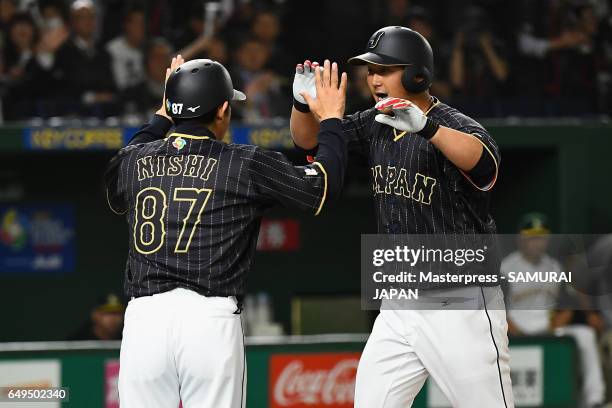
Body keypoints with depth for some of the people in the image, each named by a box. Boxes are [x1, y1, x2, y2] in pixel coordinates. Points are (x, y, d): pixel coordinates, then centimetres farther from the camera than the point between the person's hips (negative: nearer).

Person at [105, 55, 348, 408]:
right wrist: (331, 119, 23)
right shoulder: (244, 163, 1)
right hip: (209, 321, -3)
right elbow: (323, 186, 8)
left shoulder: (133, 161, 12)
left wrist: (162, 116, 45)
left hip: (143, 321, 3)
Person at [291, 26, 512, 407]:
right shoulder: (375, 126, 7)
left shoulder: (456, 126, -16)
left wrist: (425, 126, -53)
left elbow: (483, 160, -37)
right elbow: (310, 139, 10)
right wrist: (303, 103, -12)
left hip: (462, 305, -7)